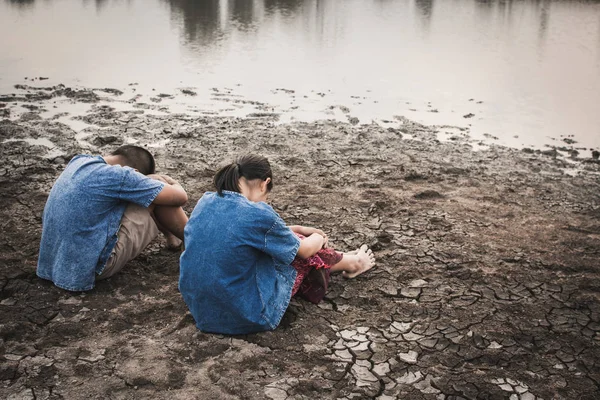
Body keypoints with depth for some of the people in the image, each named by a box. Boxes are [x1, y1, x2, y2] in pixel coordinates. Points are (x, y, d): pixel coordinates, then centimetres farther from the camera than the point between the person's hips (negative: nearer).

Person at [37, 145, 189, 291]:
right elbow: (180, 197, -12)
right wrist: (173, 183, 13)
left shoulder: (78, 160, 4)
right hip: (93, 267, -8)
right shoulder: (117, 176, -19)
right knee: (157, 182, -1)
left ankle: (171, 234, 40)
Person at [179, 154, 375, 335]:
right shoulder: (258, 214, -22)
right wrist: (319, 238, 21)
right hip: (245, 315, -7)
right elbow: (304, 249, -3)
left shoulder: (205, 202, -1)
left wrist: (300, 229, 26)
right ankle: (352, 263, 40)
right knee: (301, 248, 14)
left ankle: (342, 258, 41)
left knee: (286, 238, 21)